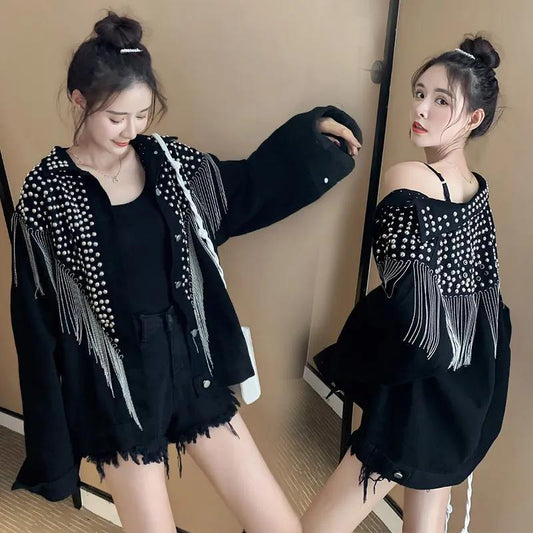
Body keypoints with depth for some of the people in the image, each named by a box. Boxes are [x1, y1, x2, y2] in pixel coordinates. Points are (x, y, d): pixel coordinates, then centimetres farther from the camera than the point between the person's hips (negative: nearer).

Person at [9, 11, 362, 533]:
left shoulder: (169, 161, 0)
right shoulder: (46, 192, -10)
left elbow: (247, 188, 15)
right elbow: (37, 324, -6)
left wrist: (312, 129, 3)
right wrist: (54, 446, -2)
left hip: (189, 363, 4)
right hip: (115, 384, -3)